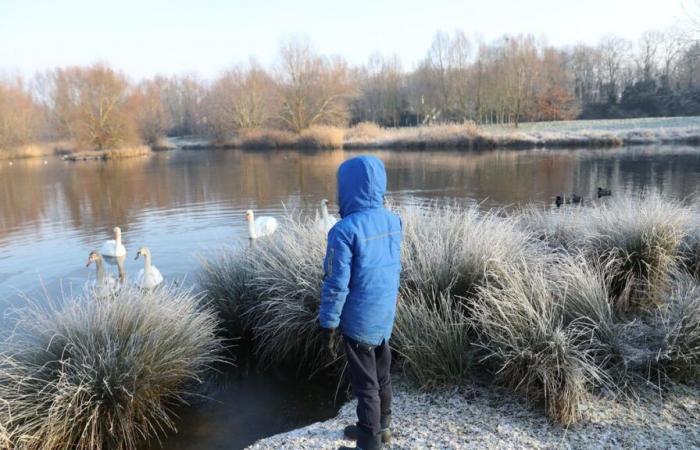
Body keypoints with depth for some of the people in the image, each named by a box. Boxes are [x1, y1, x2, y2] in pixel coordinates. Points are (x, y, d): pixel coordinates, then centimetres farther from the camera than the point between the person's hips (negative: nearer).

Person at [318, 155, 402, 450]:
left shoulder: (345, 230, -23)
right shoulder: (393, 221, -1)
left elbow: (336, 285, -19)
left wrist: (327, 326, -9)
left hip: (359, 320, -7)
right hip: (386, 316, 7)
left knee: (365, 384, 7)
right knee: (382, 375, 22)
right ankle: (381, 426, 39)